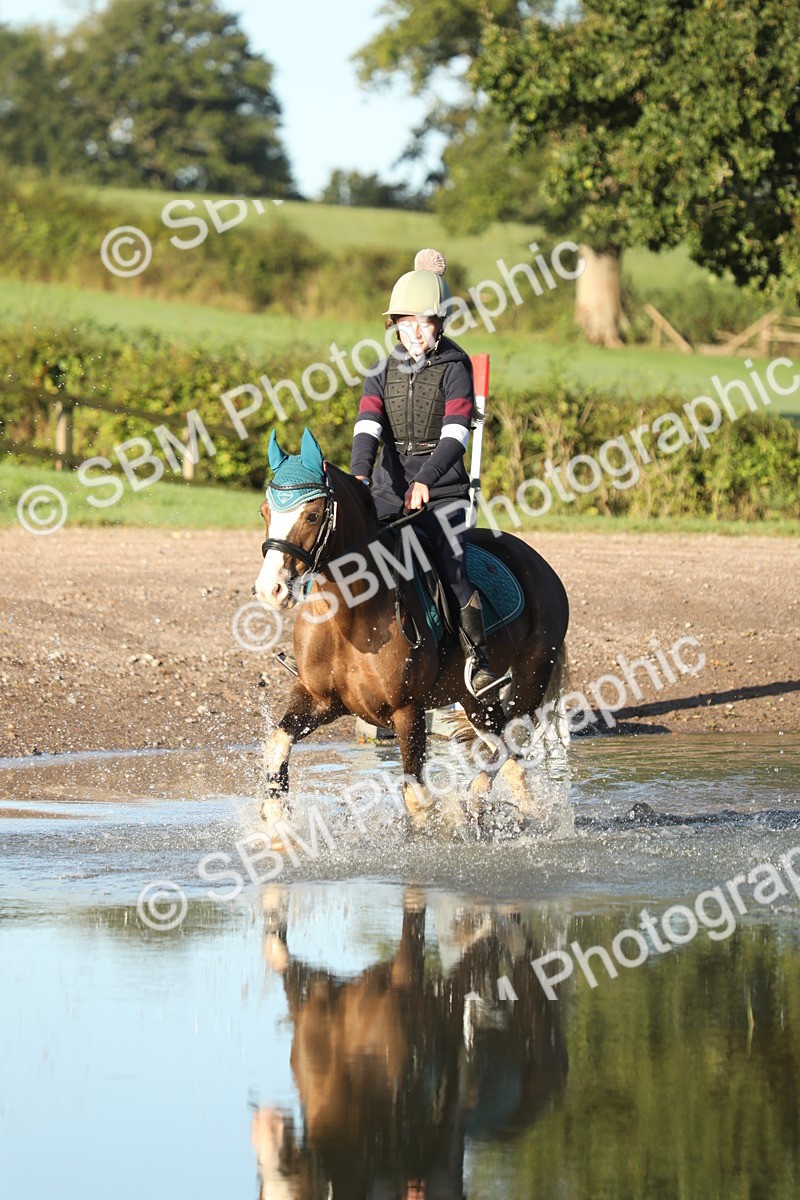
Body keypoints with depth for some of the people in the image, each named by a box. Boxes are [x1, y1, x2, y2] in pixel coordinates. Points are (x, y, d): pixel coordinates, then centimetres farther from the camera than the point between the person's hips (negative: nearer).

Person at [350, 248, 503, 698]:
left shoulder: (455, 367, -3)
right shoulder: (385, 371, 9)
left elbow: (455, 432, -16)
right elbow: (368, 425, -6)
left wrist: (425, 480, -31)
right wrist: (360, 475, -26)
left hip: (442, 492, -4)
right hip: (388, 492, 4)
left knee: (454, 568, -21)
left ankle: (479, 661, -22)